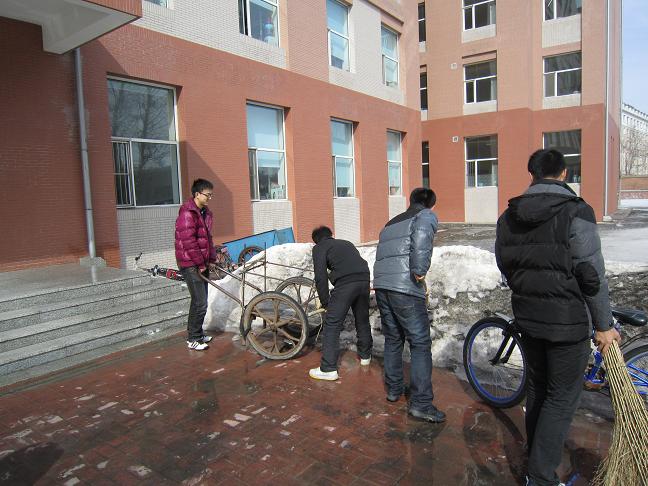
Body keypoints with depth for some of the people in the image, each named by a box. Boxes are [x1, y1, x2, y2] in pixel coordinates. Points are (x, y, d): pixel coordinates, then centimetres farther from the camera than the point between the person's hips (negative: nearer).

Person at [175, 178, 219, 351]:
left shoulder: (205, 212, 13)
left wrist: (212, 260, 12)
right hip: (191, 265, -9)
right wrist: (200, 264, -16)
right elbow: (188, 242, -21)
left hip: (203, 264, 9)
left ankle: (198, 334, 28)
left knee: (200, 301, 15)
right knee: (200, 303, -7)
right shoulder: (187, 213, -16)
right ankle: (193, 339, 6)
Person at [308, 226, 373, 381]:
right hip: (364, 280, 6)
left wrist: (325, 302, 9)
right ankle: (365, 356, 39)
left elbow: (320, 277, 1)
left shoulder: (319, 248, 12)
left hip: (345, 283, -6)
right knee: (363, 321, 22)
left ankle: (328, 369, 0)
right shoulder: (346, 243, 30)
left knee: (332, 325, 0)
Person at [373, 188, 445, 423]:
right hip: (405, 287, -7)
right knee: (420, 343, 0)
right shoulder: (427, 216, 5)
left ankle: (393, 388, 30)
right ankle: (420, 403, 0)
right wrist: (419, 272, -14)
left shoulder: (391, 223, 27)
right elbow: (421, 238, -17)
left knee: (392, 339, 20)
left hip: (381, 285, 7)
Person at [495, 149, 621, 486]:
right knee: (562, 397, 7)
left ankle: (536, 457, 38)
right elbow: (592, 275, -14)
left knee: (537, 387, 21)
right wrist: (604, 325, -5)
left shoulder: (508, 217, 3)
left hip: (527, 316, 6)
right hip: (568, 320, -6)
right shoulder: (576, 212, -15)